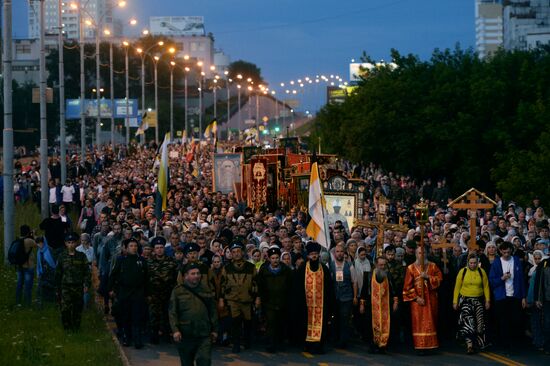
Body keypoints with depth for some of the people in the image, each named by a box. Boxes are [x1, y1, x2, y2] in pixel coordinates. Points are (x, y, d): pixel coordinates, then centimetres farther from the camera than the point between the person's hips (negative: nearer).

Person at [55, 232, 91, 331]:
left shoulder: (81, 256, 5)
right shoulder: (62, 257, 6)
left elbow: (87, 271, 5)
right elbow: (58, 274, 12)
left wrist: (87, 284, -7)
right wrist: (58, 289, 11)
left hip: (78, 287, 1)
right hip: (66, 287, -1)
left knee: (78, 308, 5)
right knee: (65, 308, -12)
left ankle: (76, 326, 19)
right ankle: (67, 326, 0)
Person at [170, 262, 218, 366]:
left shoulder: (206, 291, 9)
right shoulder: (178, 291, 1)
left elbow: (213, 312, 13)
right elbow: (172, 313, -3)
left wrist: (214, 330, 10)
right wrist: (175, 330, -13)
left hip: (204, 335, 1)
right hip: (185, 336, -1)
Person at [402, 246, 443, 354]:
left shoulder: (432, 266, 8)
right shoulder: (411, 268, 2)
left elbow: (439, 278, 0)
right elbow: (408, 286, -1)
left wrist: (428, 277, -14)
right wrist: (416, 298, -9)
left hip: (430, 299, 2)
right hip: (417, 299, -2)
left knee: (430, 321, 0)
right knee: (419, 322, -5)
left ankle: (429, 344, 5)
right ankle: (420, 346, -5)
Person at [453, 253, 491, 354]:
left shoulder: (481, 272, 3)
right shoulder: (463, 272, -1)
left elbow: (486, 287, 6)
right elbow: (457, 287, 2)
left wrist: (487, 300, 0)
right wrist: (455, 301, -1)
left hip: (478, 300, 2)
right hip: (465, 300, -2)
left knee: (479, 323, 7)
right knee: (467, 321, -15)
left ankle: (477, 343, 22)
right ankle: (469, 345, -18)